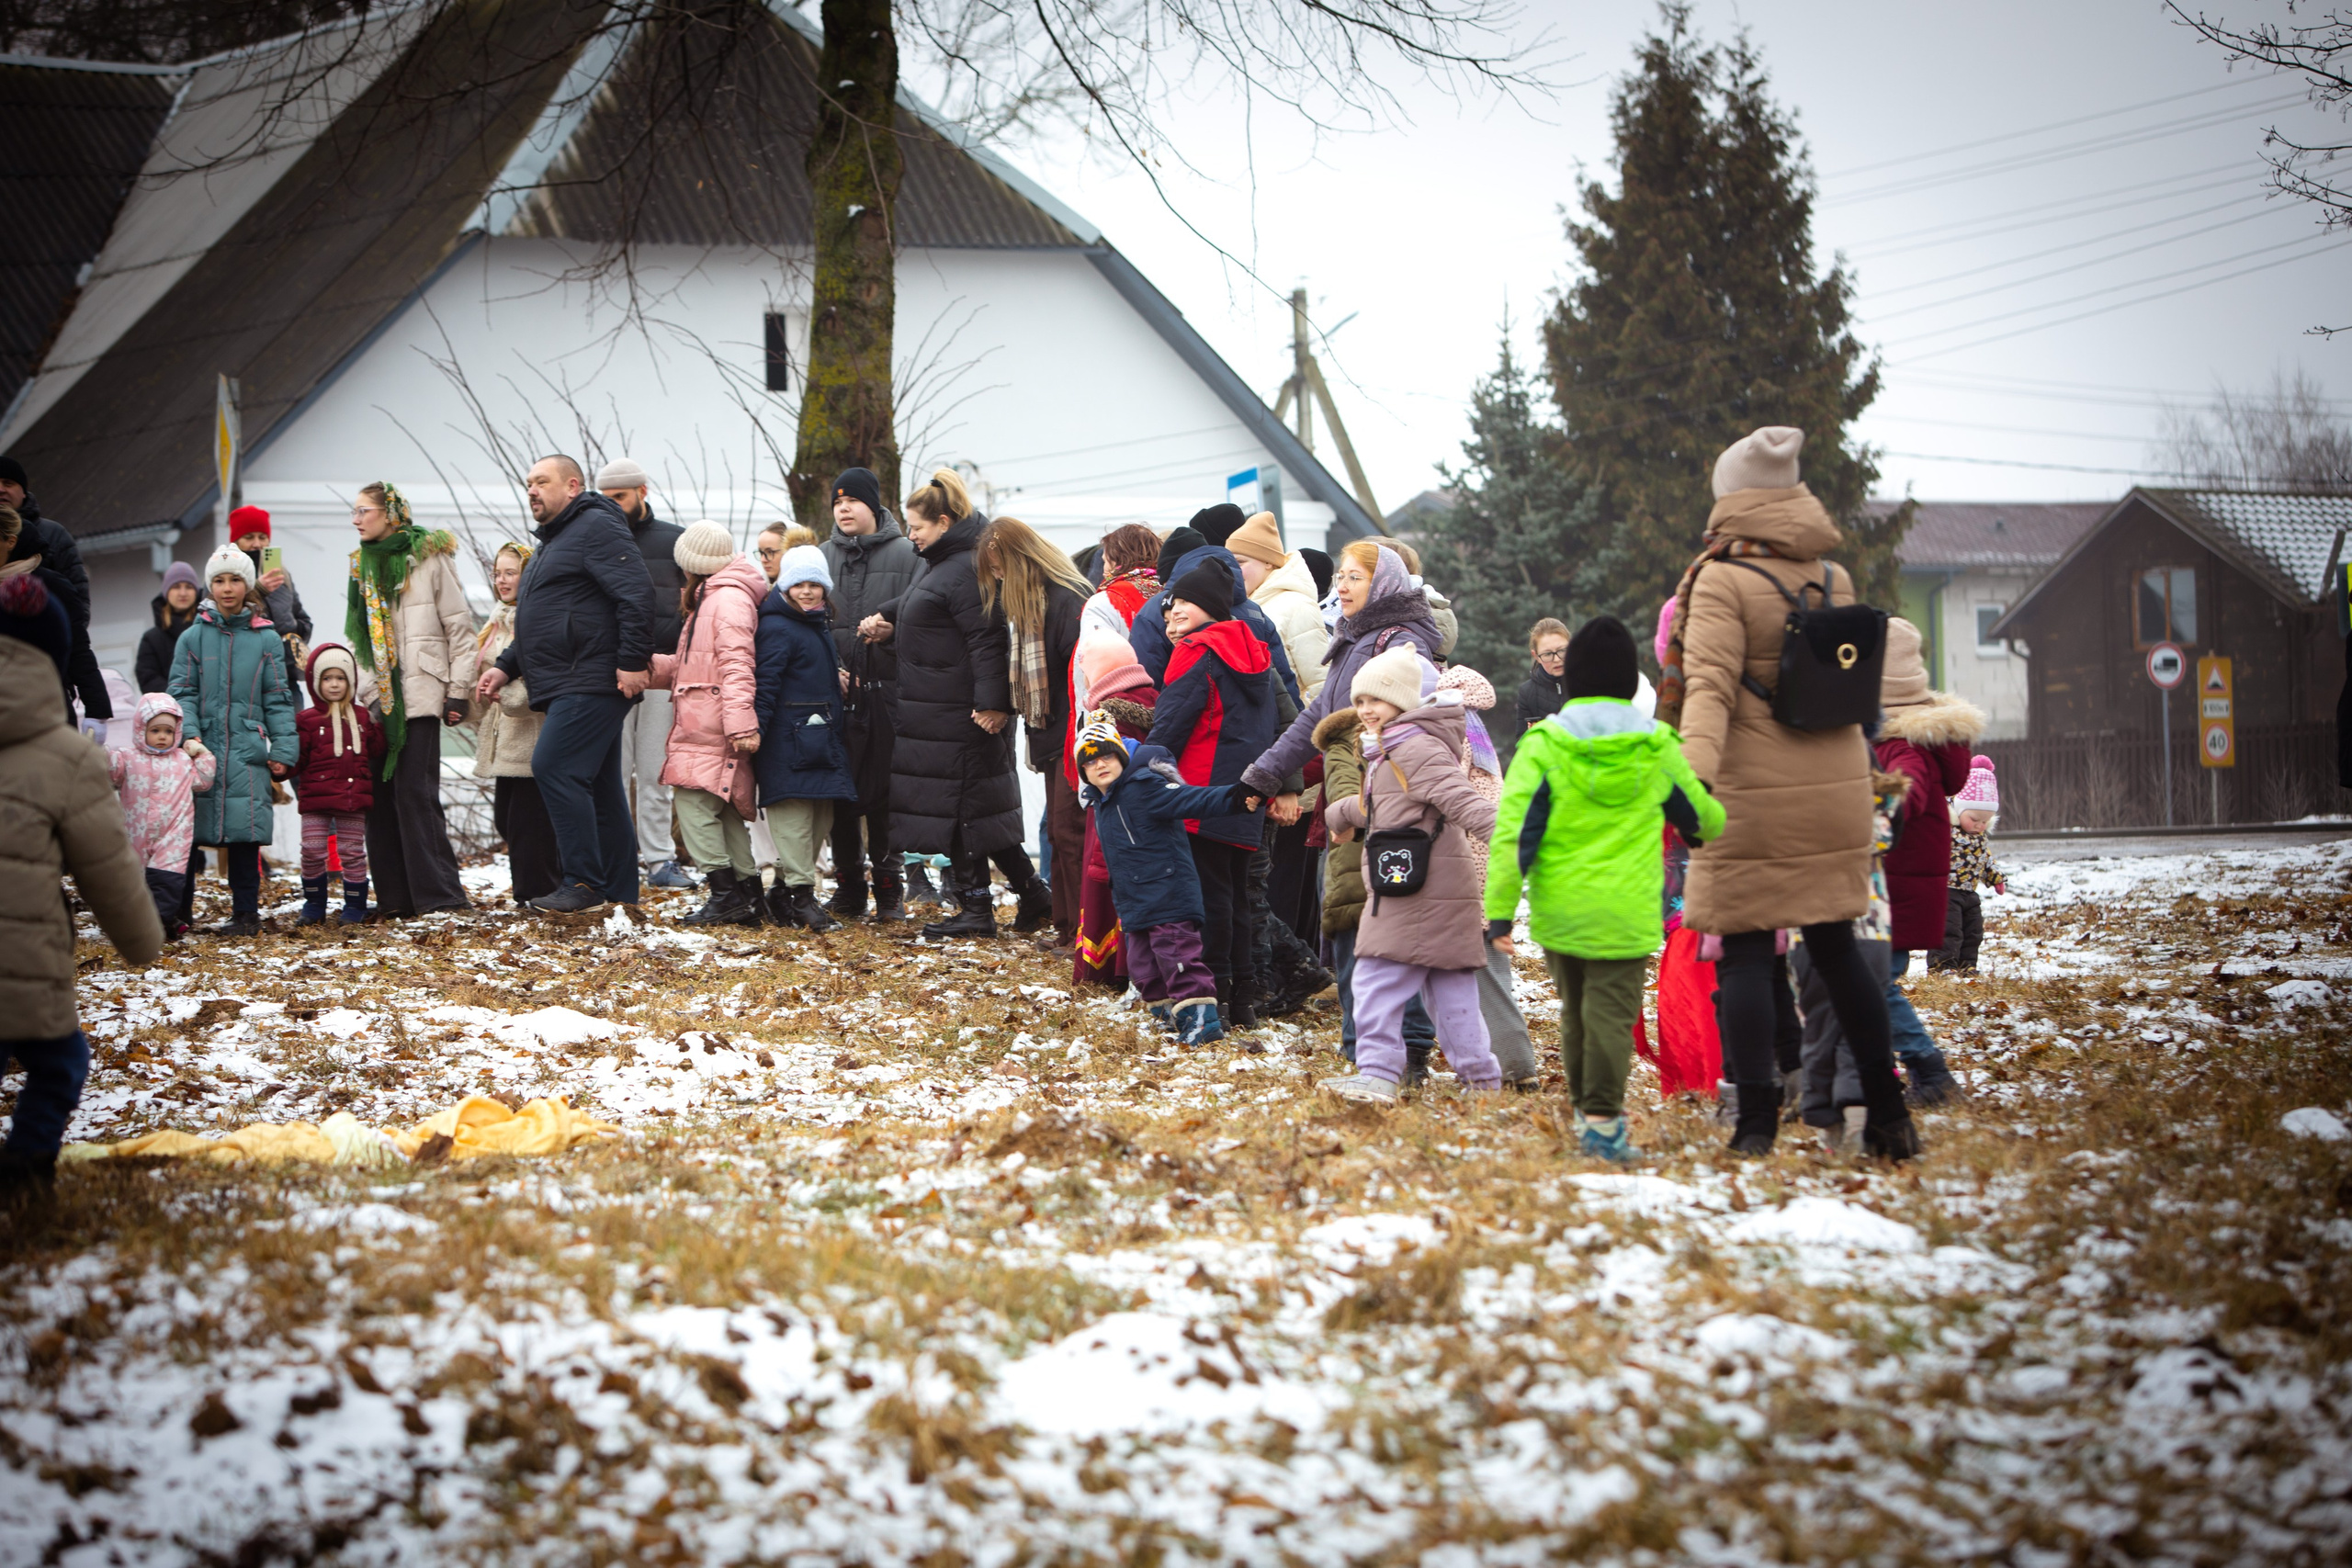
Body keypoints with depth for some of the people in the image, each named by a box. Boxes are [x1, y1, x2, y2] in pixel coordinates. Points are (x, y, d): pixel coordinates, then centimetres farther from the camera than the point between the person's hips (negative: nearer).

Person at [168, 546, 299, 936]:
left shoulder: (266, 639, 7)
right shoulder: (193, 637, 7)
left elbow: (278, 699, 7)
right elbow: (182, 694, 4)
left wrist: (284, 751, -1)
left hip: (248, 753, -1)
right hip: (201, 749, 1)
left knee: (244, 835, -2)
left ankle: (246, 914, 4)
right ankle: (177, 911, 7)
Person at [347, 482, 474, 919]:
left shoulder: (429, 559, -2)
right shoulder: (363, 566, 16)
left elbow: (460, 628, -3)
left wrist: (458, 691, -8)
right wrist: (358, 691, 16)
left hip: (420, 694, -6)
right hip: (377, 698, 6)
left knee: (415, 792, -11)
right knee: (379, 795, 1)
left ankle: (438, 893, -10)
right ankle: (395, 898, 4)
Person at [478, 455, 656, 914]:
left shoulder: (597, 528, -8)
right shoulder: (551, 542, 25)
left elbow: (636, 594, -18)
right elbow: (538, 623, 32)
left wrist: (632, 661, -23)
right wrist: (505, 667, 21)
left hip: (592, 683, -10)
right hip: (565, 687, 10)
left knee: (553, 767, -17)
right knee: (599, 784, 9)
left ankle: (584, 881, -15)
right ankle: (619, 889, 11)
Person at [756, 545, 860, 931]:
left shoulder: (821, 626, 18)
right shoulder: (778, 628, -10)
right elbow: (766, 682, -16)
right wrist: (756, 728, -23)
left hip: (824, 738, 9)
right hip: (791, 740, -9)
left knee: (821, 819, 9)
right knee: (794, 814, -8)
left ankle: (784, 891, 16)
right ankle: (801, 895, -6)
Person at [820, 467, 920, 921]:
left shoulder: (905, 554, 3)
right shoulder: (822, 556, 12)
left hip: (889, 689, -3)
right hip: (837, 692, 3)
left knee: (887, 788, -2)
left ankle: (889, 884, 7)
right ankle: (848, 885, 13)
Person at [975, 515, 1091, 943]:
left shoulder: (1065, 599, -19)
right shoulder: (1025, 599, 11)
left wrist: (1079, 737, -23)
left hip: (1075, 739, -9)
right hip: (1052, 739, 9)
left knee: (1070, 832, -7)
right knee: (1059, 832, 12)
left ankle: (1083, 930, -3)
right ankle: (1066, 925, 18)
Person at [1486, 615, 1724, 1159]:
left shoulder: (1544, 743, -4)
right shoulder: (1656, 746, 1)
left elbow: (1513, 832, -10)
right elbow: (1703, 817, 16)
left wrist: (1500, 912, -8)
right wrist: (1709, 828, 40)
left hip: (1559, 911, 1)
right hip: (1626, 917, -1)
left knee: (1575, 1010, 16)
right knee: (1611, 1012, -2)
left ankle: (1589, 1108, 24)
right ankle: (1602, 1120, -12)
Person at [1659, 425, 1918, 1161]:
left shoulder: (1723, 582, -9)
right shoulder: (1835, 579, 8)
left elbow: (1709, 685, -21)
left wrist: (1696, 771, -29)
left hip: (1756, 796, -5)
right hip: (1835, 788, 5)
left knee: (1744, 954, -1)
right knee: (1836, 946, 15)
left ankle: (1756, 1121, -7)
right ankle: (1887, 1114, 18)